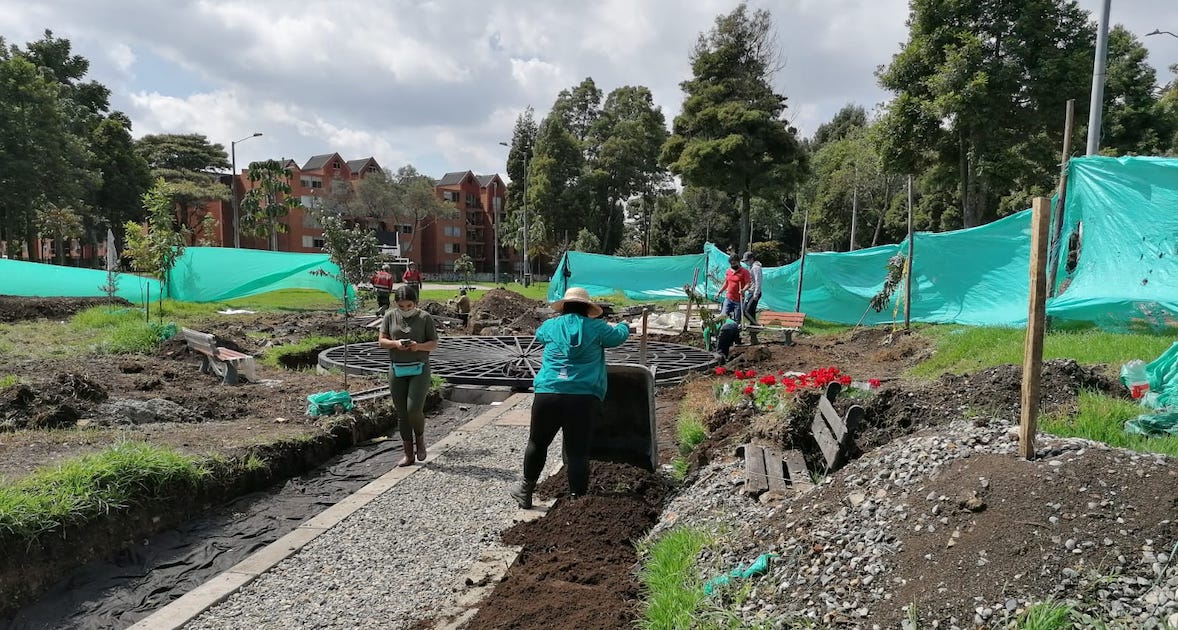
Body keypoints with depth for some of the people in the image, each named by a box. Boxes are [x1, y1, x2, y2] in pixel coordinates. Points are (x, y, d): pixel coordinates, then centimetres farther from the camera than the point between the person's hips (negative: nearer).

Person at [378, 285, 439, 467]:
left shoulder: (424, 318, -2)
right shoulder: (390, 316, 4)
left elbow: (434, 344, -1)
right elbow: (382, 341, 4)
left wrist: (419, 346, -21)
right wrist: (395, 343, -17)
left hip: (419, 369, -3)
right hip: (397, 370, 3)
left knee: (414, 409, -16)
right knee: (401, 414, 5)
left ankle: (420, 438, 14)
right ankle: (408, 454, 17)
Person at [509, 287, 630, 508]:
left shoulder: (551, 325, 12)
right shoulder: (596, 327, 8)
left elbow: (538, 334, 35)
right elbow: (618, 336, 25)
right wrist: (623, 326, 48)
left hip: (548, 394, 2)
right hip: (584, 398, -1)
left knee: (537, 443, 18)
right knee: (578, 452, 2)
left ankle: (526, 490, 33)